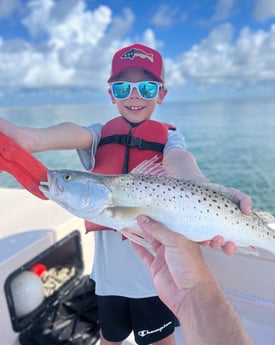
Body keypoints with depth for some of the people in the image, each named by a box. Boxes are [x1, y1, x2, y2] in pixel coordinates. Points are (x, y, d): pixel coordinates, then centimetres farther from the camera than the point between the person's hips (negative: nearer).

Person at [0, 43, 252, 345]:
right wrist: (28, 137, -48)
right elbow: (73, 134, -24)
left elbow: (179, 162, -28)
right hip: (109, 269, 2)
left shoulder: (168, 137, -6)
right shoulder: (100, 135, -2)